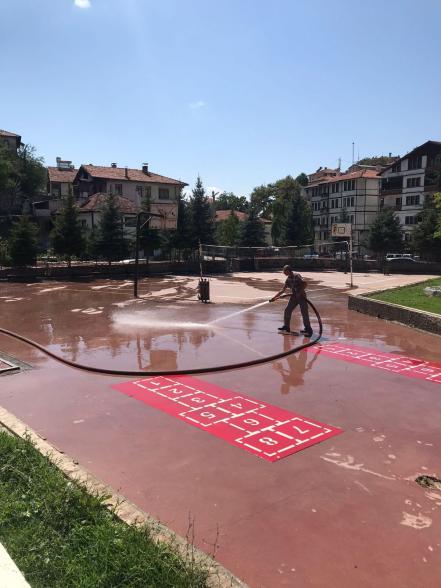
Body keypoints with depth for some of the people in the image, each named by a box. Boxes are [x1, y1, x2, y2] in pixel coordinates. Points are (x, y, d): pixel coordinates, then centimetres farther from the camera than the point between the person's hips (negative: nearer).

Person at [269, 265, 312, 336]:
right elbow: (283, 290, 11)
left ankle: (308, 329, -1)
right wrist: (274, 297, 8)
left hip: (301, 296, -7)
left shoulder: (297, 276, -15)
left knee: (304, 312, -8)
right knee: (287, 311, 5)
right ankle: (286, 327, 18)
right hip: (293, 297, 7)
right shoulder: (288, 279, 6)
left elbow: (304, 283, -26)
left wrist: (299, 293, -29)